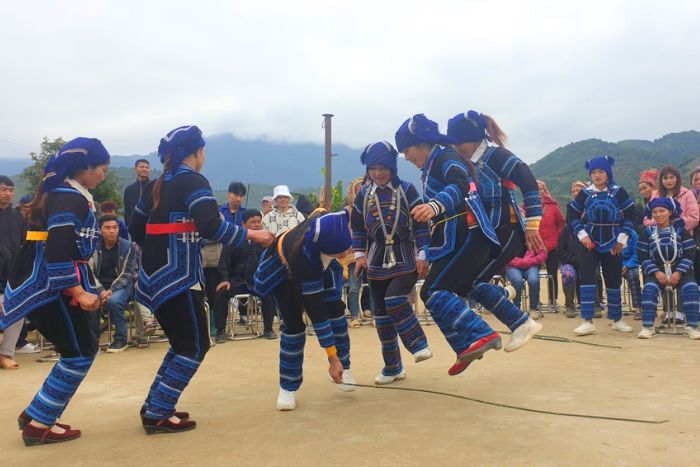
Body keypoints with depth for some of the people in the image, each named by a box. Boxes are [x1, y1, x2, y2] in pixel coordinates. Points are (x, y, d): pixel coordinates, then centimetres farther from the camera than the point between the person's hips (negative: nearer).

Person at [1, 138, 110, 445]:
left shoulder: (61, 193, 16)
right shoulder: (69, 197, -16)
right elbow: (58, 250, -26)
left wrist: (85, 288, 22)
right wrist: (78, 292, -24)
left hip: (44, 284, 10)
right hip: (51, 286, -10)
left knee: (79, 350, 15)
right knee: (80, 352, 0)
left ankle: (36, 415, 20)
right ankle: (38, 424, 6)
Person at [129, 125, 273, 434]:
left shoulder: (156, 185, 15)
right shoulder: (193, 181, -9)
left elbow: (136, 230, 18)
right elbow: (211, 226, -22)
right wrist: (251, 234, -12)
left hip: (156, 276, 9)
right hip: (177, 276, -8)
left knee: (182, 343, 18)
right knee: (195, 346, 0)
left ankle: (154, 407, 20)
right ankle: (158, 415, 0)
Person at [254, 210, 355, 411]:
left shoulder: (332, 224, -38)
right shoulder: (302, 257, -46)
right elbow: (316, 312, -40)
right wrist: (332, 358, -35)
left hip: (318, 262, 5)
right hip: (283, 268, -5)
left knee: (336, 309, -4)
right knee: (293, 324, -13)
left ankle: (343, 367, 14)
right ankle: (288, 387, 3)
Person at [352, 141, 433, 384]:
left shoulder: (407, 189, -5)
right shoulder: (363, 194, 5)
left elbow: (421, 224, -5)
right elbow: (357, 227, 12)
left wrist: (422, 256, -8)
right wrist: (360, 255, 3)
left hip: (405, 258, -4)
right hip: (378, 261, 4)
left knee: (395, 299, -26)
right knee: (381, 313, 6)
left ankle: (419, 345, -8)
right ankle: (392, 367, 18)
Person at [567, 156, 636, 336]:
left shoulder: (618, 192, -2)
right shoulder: (585, 193, 0)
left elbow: (630, 215, 0)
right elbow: (572, 215, 3)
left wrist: (622, 238, -5)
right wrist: (582, 234, -7)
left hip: (612, 242, 0)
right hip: (590, 241, 0)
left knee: (614, 279, 8)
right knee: (586, 276, -11)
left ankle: (617, 319, 25)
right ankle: (588, 321, -9)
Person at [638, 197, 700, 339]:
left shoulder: (680, 230, 7)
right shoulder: (647, 232, 8)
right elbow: (643, 257, 2)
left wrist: (678, 272, -14)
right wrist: (656, 272, -13)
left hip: (679, 270, 0)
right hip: (656, 270, 0)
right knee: (649, 289, -30)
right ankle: (648, 327, -25)